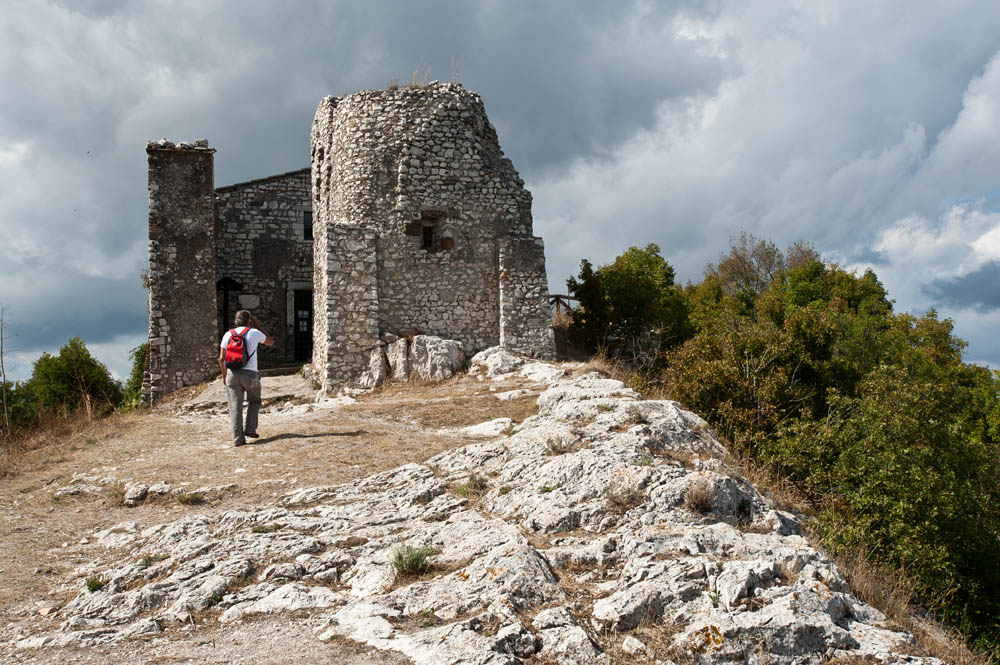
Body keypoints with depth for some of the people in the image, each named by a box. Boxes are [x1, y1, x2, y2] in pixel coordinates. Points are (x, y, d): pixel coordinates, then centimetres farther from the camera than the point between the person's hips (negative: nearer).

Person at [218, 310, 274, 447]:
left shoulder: (228, 334, 9)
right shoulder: (254, 333, 3)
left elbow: (221, 358, 5)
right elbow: (270, 342, 22)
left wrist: (224, 375, 17)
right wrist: (257, 326, 23)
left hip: (232, 374, 2)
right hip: (250, 374, -2)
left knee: (235, 407, 2)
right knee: (254, 401, 22)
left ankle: (238, 438, -4)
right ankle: (250, 429, 8)